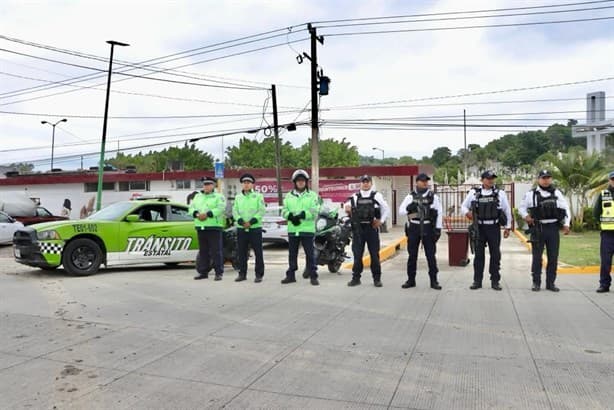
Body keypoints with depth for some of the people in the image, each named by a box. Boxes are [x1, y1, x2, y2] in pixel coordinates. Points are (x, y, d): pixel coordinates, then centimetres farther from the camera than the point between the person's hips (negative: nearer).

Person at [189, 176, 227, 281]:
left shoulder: (219, 197, 2)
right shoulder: (197, 196, 20)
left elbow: (220, 209, -13)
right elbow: (191, 207, 10)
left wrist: (207, 214, -21)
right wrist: (197, 214, -11)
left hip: (214, 227, -5)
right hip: (200, 227, 5)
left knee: (216, 251, -6)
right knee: (203, 251, 10)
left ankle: (219, 273, -2)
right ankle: (203, 272, 17)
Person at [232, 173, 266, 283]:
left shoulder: (258, 196, 5)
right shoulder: (238, 197, 15)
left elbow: (261, 211, -4)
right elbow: (235, 211, 6)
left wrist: (251, 222, -15)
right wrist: (241, 221, -12)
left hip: (255, 228, -3)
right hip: (241, 228, 3)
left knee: (258, 252, -3)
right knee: (241, 252, 6)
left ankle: (259, 275, 4)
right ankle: (242, 274, 16)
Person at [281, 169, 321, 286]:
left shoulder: (312, 195, 4)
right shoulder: (289, 196, 13)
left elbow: (314, 211, -8)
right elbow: (284, 211, 5)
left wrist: (301, 215, -19)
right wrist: (291, 216, -15)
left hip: (307, 229, -3)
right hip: (292, 229, 3)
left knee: (310, 254, -1)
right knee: (292, 254, 11)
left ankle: (313, 276, 6)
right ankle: (291, 275, 20)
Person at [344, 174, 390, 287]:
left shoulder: (377, 196, 4)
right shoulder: (354, 197, 9)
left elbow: (386, 209, 7)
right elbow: (348, 210, 10)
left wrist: (381, 221, -1)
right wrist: (347, 209, -12)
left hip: (372, 228, -1)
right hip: (358, 228, 2)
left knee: (374, 254, 2)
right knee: (357, 254, 3)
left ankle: (377, 278, 11)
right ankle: (356, 277, 11)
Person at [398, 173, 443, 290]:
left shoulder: (433, 196, 3)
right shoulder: (410, 197, 5)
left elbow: (439, 213, 3)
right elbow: (401, 211, 3)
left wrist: (438, 229, -3)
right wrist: (409, 208, -18)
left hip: (428, 228, -1)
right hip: (414, 228, 1)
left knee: (431, 255, 1)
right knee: (412, 255, 7)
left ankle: (434, 281, 9)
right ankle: (411, 280, 16)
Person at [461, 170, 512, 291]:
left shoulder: (500, 193, 4)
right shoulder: (474, 193, 4)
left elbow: (507, 211, 8)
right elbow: (463, 206, 10)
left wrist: (507, 227, 5)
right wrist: (467, 212, -12)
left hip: (494, 228, 0)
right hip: (479, 228, 0)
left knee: (495, 255, 4)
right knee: (479, 255, 4)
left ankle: (495, 281, 13)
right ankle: (477, 281, 12)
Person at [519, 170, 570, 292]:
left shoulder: (557, 193, 7)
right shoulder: (531, 194, 2)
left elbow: (565, 208, 10)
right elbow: (521, 207, 12)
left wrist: (566, 224, 2)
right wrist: (526, 216, -6)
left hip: (553, 228, 2)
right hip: (538, 229, -2)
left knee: (553, 257, 5)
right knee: (537, 257, 2)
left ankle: (550, 283, 16)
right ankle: (536, 283, 11)